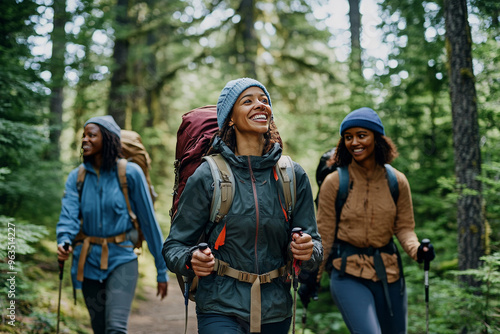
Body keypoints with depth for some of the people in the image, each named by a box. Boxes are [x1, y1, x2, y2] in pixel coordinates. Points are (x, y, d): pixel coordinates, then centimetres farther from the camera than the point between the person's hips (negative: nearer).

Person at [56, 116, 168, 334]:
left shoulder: (130, 173, -7)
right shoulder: (77, 177, 3)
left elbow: (149, 221, -4)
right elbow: (69, 216, -8)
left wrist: (162, 271, -1)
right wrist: (64, 242, -32)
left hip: (121, 260, -4)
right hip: (89, 262, 4)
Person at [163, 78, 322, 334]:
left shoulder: (293, 176, 1)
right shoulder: (207, 177, -7)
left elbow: (313, 242, 5)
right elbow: (174, 246, -1)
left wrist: (307, 250, -17)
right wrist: (192, 260, -22)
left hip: (275, 312, 4)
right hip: (221, 310, -3)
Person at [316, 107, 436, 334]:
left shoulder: (397, 182, 2)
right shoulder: (334, 183, -6)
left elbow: (404, 227, 8)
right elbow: (324, 235, -1)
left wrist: (416, 250, -13)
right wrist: (312, 278, 1)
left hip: (389, 273, 4)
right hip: (348, 275, -4)